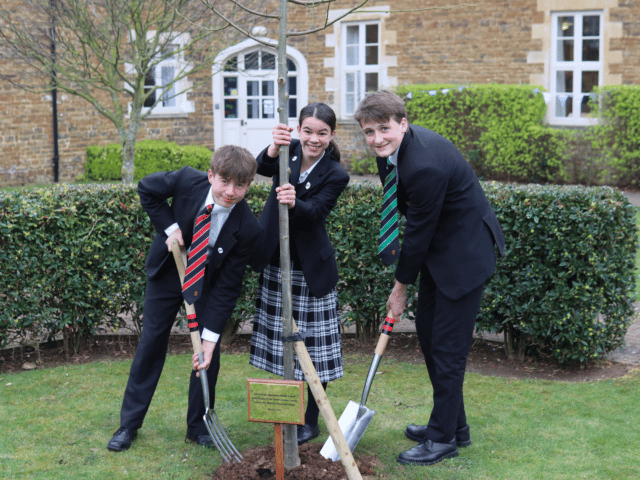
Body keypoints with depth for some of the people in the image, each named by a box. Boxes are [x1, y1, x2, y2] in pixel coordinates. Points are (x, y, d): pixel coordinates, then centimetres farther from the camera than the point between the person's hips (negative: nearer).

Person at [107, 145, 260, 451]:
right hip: (167, 272, 1)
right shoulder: (188, 181, -29)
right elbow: (146, 189, -7)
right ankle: (129, 424, 16)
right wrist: (169, 227, -19)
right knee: (151, 343, 5)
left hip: (208, 285, 0)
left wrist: (210, 336, -26)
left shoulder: (246, 228, -29)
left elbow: (227, 287, -23)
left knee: (208, 355, -1)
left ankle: (199, 426, 18)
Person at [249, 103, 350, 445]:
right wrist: (274, 149, -43)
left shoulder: (336, 175, -12)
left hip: (310, 269, -4)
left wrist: (294, 203, -48)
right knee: (284, 338, 14)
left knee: (313, 344, 0)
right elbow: (263, 168, -21)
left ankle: (310, 421, 14)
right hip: (275, 262, 4)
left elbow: (314, 212, -25)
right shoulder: (290, 151, -1)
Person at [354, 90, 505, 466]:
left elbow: (420, 230, -21)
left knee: (448, 346, -3)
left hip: (465, 253, -10)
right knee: (427, 332, 17)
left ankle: (444, 438, 10)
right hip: (438, 248, 10)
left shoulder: (425, 165, -32)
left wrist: (401, 286, -8)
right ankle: (454, 425, 30)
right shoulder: (392, 147, -2)